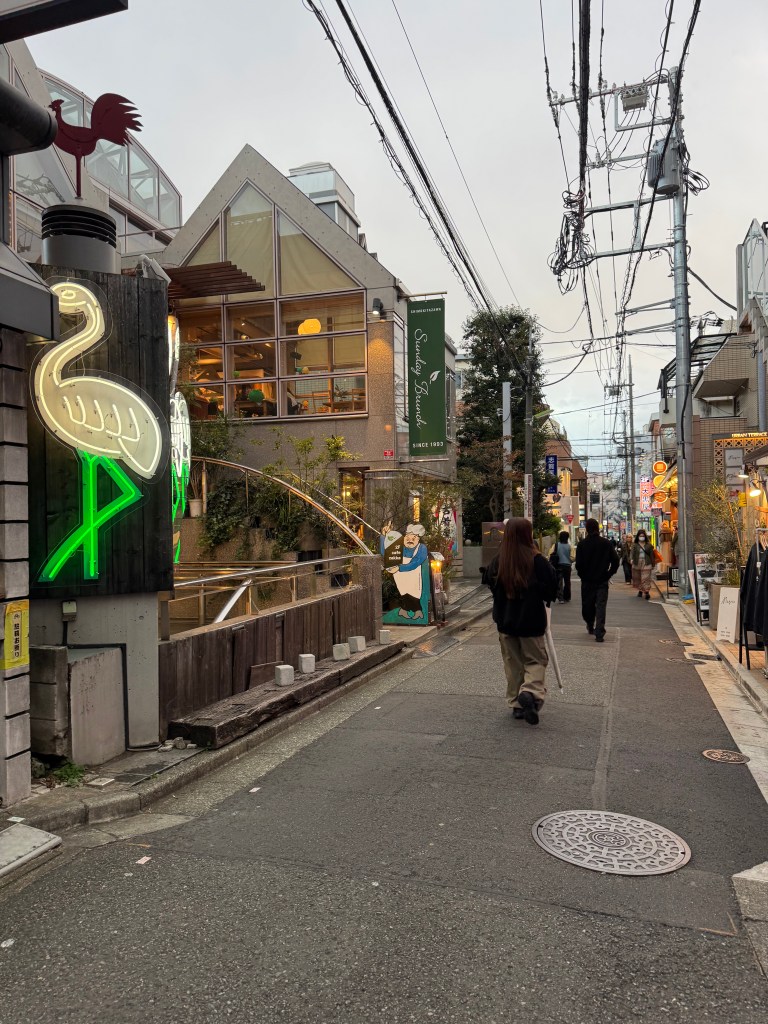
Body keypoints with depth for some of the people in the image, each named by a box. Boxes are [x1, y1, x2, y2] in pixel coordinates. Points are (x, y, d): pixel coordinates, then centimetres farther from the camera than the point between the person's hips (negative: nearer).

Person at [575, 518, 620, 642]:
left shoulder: (582, 544, -7)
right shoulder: (606, 543, -3)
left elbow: (578, 564, -9)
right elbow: (615, 561, -3)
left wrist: (582, 576, 6)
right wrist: (609, 574, 8)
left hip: (587, 581, 0)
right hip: (602, 581, 0)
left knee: (587, 605, 16)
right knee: (601, 606, 0)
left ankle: (590, 626, 34)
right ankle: (599, 633, -6)